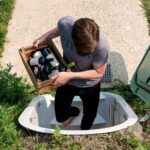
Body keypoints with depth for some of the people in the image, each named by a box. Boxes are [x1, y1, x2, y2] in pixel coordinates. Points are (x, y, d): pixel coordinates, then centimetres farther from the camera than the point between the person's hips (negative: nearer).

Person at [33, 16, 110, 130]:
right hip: (66, 79, 2)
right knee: (61, 117, 20)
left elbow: (99, 72, -22)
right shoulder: (65, 23, -32)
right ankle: (73, 112, 56)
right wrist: (44, 37, -15)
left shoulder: (102, 46, -39)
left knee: (89, 118, 25)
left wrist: (70, 75, -31)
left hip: (89, 85, -2)